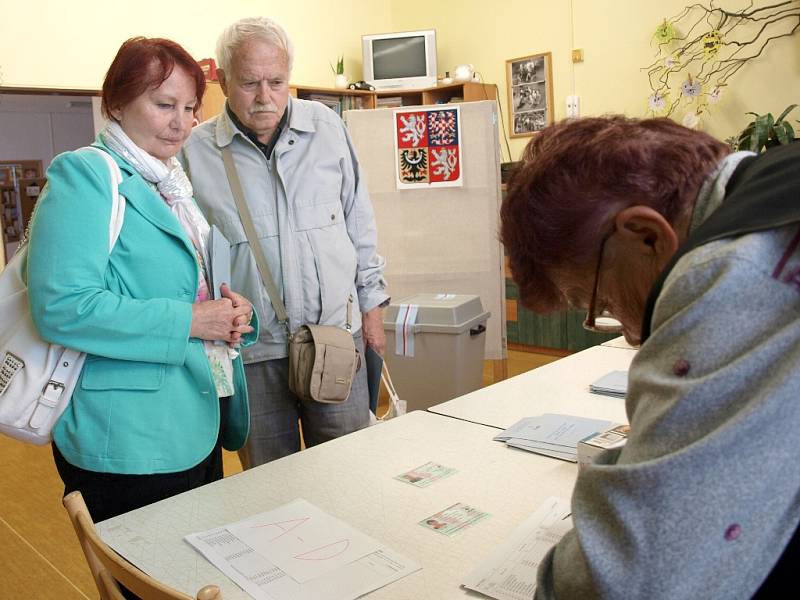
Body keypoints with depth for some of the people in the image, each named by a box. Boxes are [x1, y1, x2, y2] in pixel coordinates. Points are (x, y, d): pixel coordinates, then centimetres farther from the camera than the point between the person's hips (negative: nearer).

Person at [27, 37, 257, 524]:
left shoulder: (174, 183, 13)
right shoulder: (84, 175, -13)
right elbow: (61, 307, -24)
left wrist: (232, 312, -2)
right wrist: (188, 321, -21)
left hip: (200, 424, 8)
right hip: (130, 443, -8)